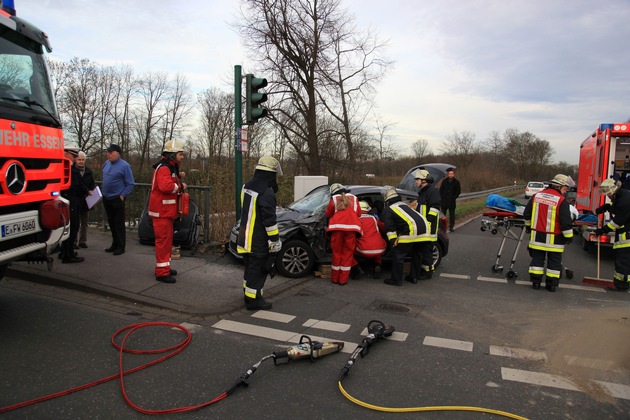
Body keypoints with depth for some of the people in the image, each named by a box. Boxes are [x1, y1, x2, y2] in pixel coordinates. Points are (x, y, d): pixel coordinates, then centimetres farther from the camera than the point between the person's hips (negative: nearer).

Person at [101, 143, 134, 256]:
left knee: (119, 223, -2)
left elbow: (130, 184, -10)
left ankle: (121, 246, 7)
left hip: (117, 199, -7)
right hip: (106, 199, 7)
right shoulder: (107, 163, 8)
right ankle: (115, 244, 28)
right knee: (111, 222, 15)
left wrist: (123, 195, -14)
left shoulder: (124, 166, -12)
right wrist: (104, 192, 13)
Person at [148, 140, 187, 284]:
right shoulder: (163, 168, -17)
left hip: (167, 210, 11)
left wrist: (178, 177, 1)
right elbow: (165, 186, -34)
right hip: (162, 211, -11)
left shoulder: (171, 167, 17)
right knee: (163, 240, -7)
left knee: (167, 239, 18)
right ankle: (162, 272, -2)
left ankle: (164, 267, 30)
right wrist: (180, 186, -19)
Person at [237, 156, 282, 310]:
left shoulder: (247, 187, 7)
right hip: (259, 241, -9)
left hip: (245, 238, 9)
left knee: (249, 267, 21)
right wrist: (275, 239, -16)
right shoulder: (266, 192, -22)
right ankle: (253, 300, 7)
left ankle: (248, 293, 34)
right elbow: (269, 219, -22)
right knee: (257, 269, 0)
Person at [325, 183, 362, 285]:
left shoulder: (334, 199, 17)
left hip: (337, 227, -1)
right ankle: (343, 279, 8)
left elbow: (328, 214, 22)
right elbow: (358, 213, 24)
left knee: (336, 252, 10)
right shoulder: (354, 198, 23)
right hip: (351, 227, 1)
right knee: (347, 253, 7)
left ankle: (335, 278, 17)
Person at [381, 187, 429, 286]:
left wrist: (393, 240, -5)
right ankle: (414, 277, 31)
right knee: (417, 254, 23)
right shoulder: (404, 204, 32)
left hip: (411, 230, -8)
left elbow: (389, 227, -3)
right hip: (424, 225, 8)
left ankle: (396, 280, 8)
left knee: (398, 254, 3)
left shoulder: (387, 210, 9)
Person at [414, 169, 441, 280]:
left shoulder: (432, 191, -13)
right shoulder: (422, 192, 20)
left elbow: (434, 209, -20)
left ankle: (428, 272, 3)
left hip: (429, 228, -10)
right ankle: (422, 270, 26)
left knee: (427, 250, -5)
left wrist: (428, 222, -23)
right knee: (422, 249, 16)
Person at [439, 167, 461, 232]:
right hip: (444, 201, 2)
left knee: (452, 214, 3)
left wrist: (453, 198, -8)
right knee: (443, 213, 2)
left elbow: (458, 191, 1)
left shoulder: (456, 182, 1)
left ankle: (451, 226, 9)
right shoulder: (444, 181, 8)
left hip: (452, 201, -2)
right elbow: (441, 190, 10)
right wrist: (442, 197, -1)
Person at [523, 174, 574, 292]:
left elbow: (527, 214, 12)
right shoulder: (561, 200, -13)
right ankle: (552, 284, 14)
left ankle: (536, 281, 14)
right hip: (553, 238, -4)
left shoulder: (536, 196, 3)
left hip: (537, 236, 4)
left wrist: (528, 226, 26)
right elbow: (566, 221, -14)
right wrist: (569, 236, -4)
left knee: (537, 258, 12)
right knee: (554, 261, 9)